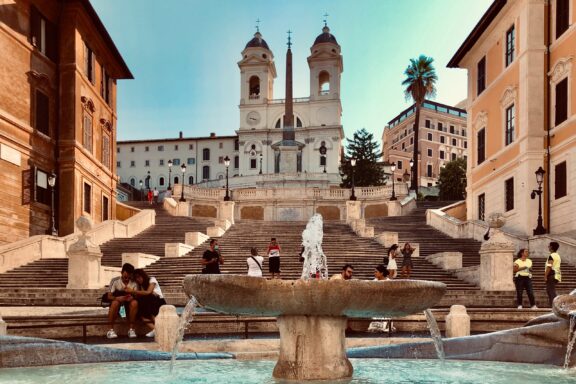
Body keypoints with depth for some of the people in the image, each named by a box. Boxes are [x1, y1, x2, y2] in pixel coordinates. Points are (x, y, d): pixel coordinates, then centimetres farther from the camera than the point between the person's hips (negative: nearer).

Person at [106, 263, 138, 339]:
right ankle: (110, 330, -31)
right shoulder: (115, 281, -7)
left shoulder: (134, 283, -3)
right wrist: (117, 298, -31)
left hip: (128, 305, 1)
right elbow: (109, 296, -8)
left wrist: (132, 297, -29)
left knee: (135, 302, -32)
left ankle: (131, 329, -24)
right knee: (115, 302, -37)